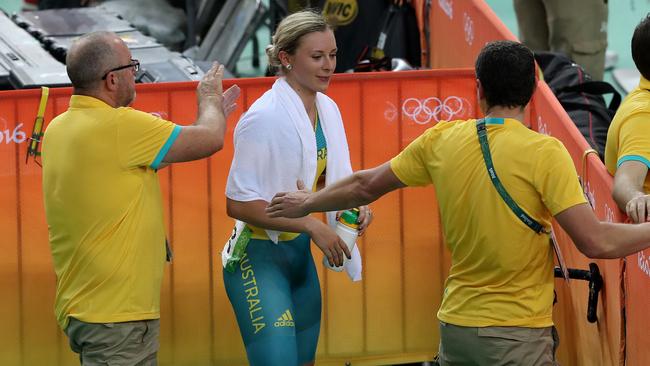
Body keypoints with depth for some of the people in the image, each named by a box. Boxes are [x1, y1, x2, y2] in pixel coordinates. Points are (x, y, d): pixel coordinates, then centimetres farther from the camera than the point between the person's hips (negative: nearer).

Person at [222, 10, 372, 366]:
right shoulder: (265, 117, -20)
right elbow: (238, 203, -21)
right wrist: (311, 225, -23)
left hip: (299, 253, 8)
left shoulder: (327, 109, 3)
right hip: (258, 257, -8)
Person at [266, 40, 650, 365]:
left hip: (455, 326, 5)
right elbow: (594, 241, -18)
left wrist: (308, 203, 32)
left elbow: (366, 186, 15)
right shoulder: (544, 152, -13)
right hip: (519, 335, -5)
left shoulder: (442, 140, 2)